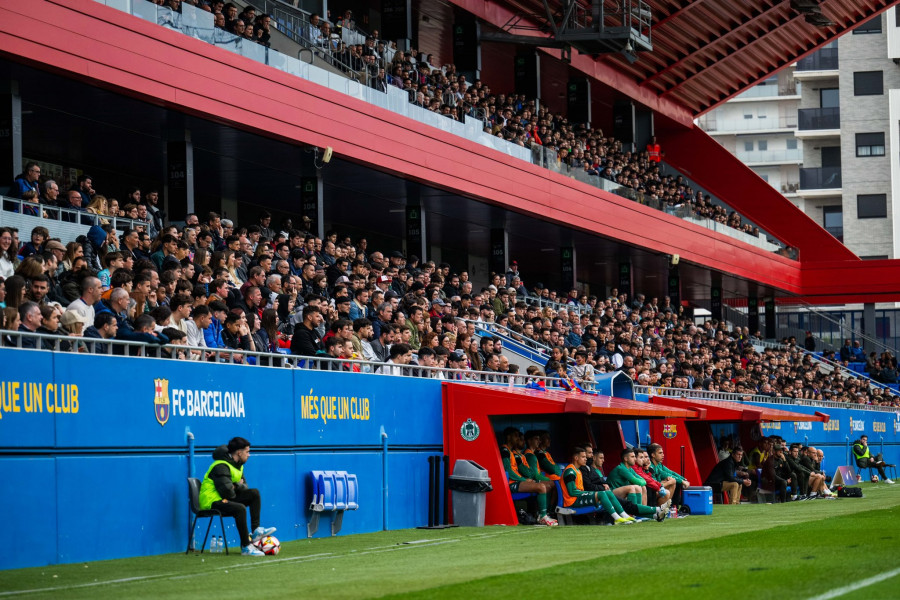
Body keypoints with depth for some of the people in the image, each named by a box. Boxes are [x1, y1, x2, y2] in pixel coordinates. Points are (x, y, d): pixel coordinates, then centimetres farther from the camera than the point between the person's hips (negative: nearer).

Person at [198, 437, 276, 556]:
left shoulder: (238, 465, 13)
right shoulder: (221, 466, -19)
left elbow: (244, 487, 13)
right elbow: (226, 490, -29)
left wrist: (237, 485, -11)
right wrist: (237, 486, -7)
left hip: (225, 499, 10)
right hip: (211, 501, -10)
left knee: (254, 493, 1)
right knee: (240, 508, -34)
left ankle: (256, 531, -7)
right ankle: (246, 546, -32)